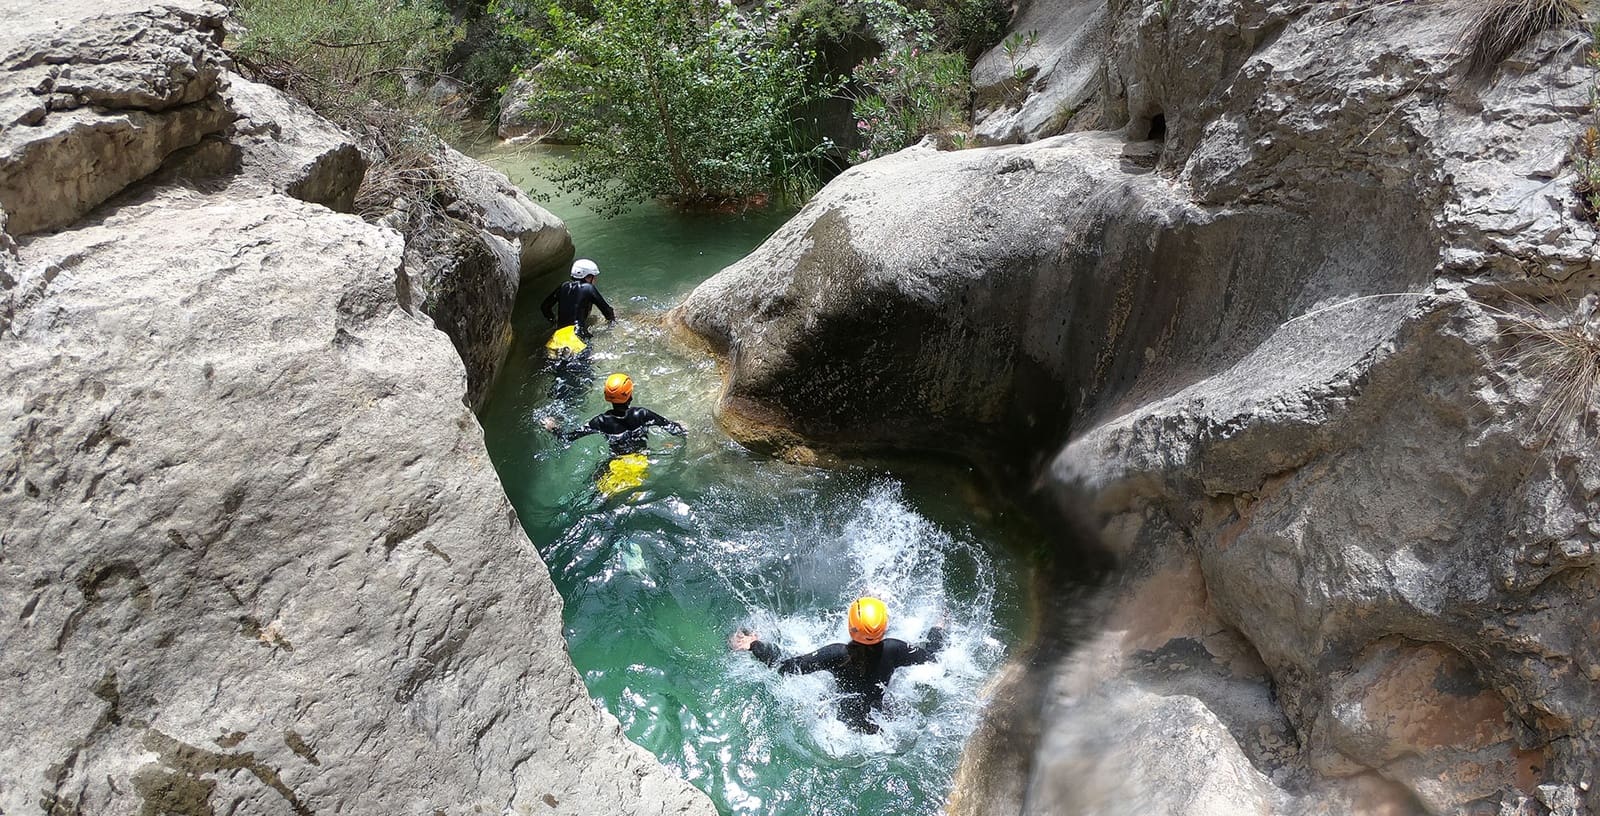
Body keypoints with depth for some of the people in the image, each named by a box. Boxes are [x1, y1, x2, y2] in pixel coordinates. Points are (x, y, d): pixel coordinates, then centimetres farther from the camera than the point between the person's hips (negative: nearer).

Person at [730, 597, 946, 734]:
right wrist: (938, 631, 17)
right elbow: (929, 653, -3)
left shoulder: (836, 655, -27)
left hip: (842, 726, -1)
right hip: (879, 728, 1)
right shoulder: (893, 650, -22)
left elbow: (786, 667, -25)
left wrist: (755, 646, -13)